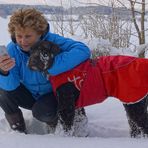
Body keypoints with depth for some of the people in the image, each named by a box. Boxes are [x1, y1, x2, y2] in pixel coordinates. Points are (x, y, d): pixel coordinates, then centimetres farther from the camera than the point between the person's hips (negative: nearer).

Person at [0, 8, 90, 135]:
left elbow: (83, 50, -41)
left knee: (41, 111, -32)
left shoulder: (52, 41, -26)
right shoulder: (12, 49, -17)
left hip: (52, 94, -3)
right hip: (29, 94, 3)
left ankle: (59, 124, 4)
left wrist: (51, 66, -48)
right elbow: (10, 86, -23)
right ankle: (18, 130, 2)